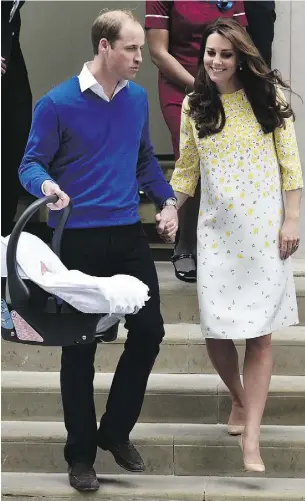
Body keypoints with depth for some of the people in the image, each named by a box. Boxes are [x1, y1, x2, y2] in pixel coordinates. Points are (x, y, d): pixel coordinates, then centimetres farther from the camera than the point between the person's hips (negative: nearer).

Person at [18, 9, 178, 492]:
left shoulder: (138, 98, 5)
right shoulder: (58, 103, -11)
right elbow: (32, 163, -7)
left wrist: (167, 202, 9)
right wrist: (46, 185, -29)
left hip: (129, 235, 5)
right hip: (78, 240, -5)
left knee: (149, 331, 4)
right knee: (80, 345, 2)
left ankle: (115, 432, 24)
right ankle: (81, 453, 14)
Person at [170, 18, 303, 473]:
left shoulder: (268, 95, -2)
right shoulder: (195, 106, 5)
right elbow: (186, 168, 10)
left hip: (264, 227, -2)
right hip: (216, 229, 2)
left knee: (259, 331, -4)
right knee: (216, 330, -2)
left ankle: (251, 439, -2)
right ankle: (238, 398, 30)